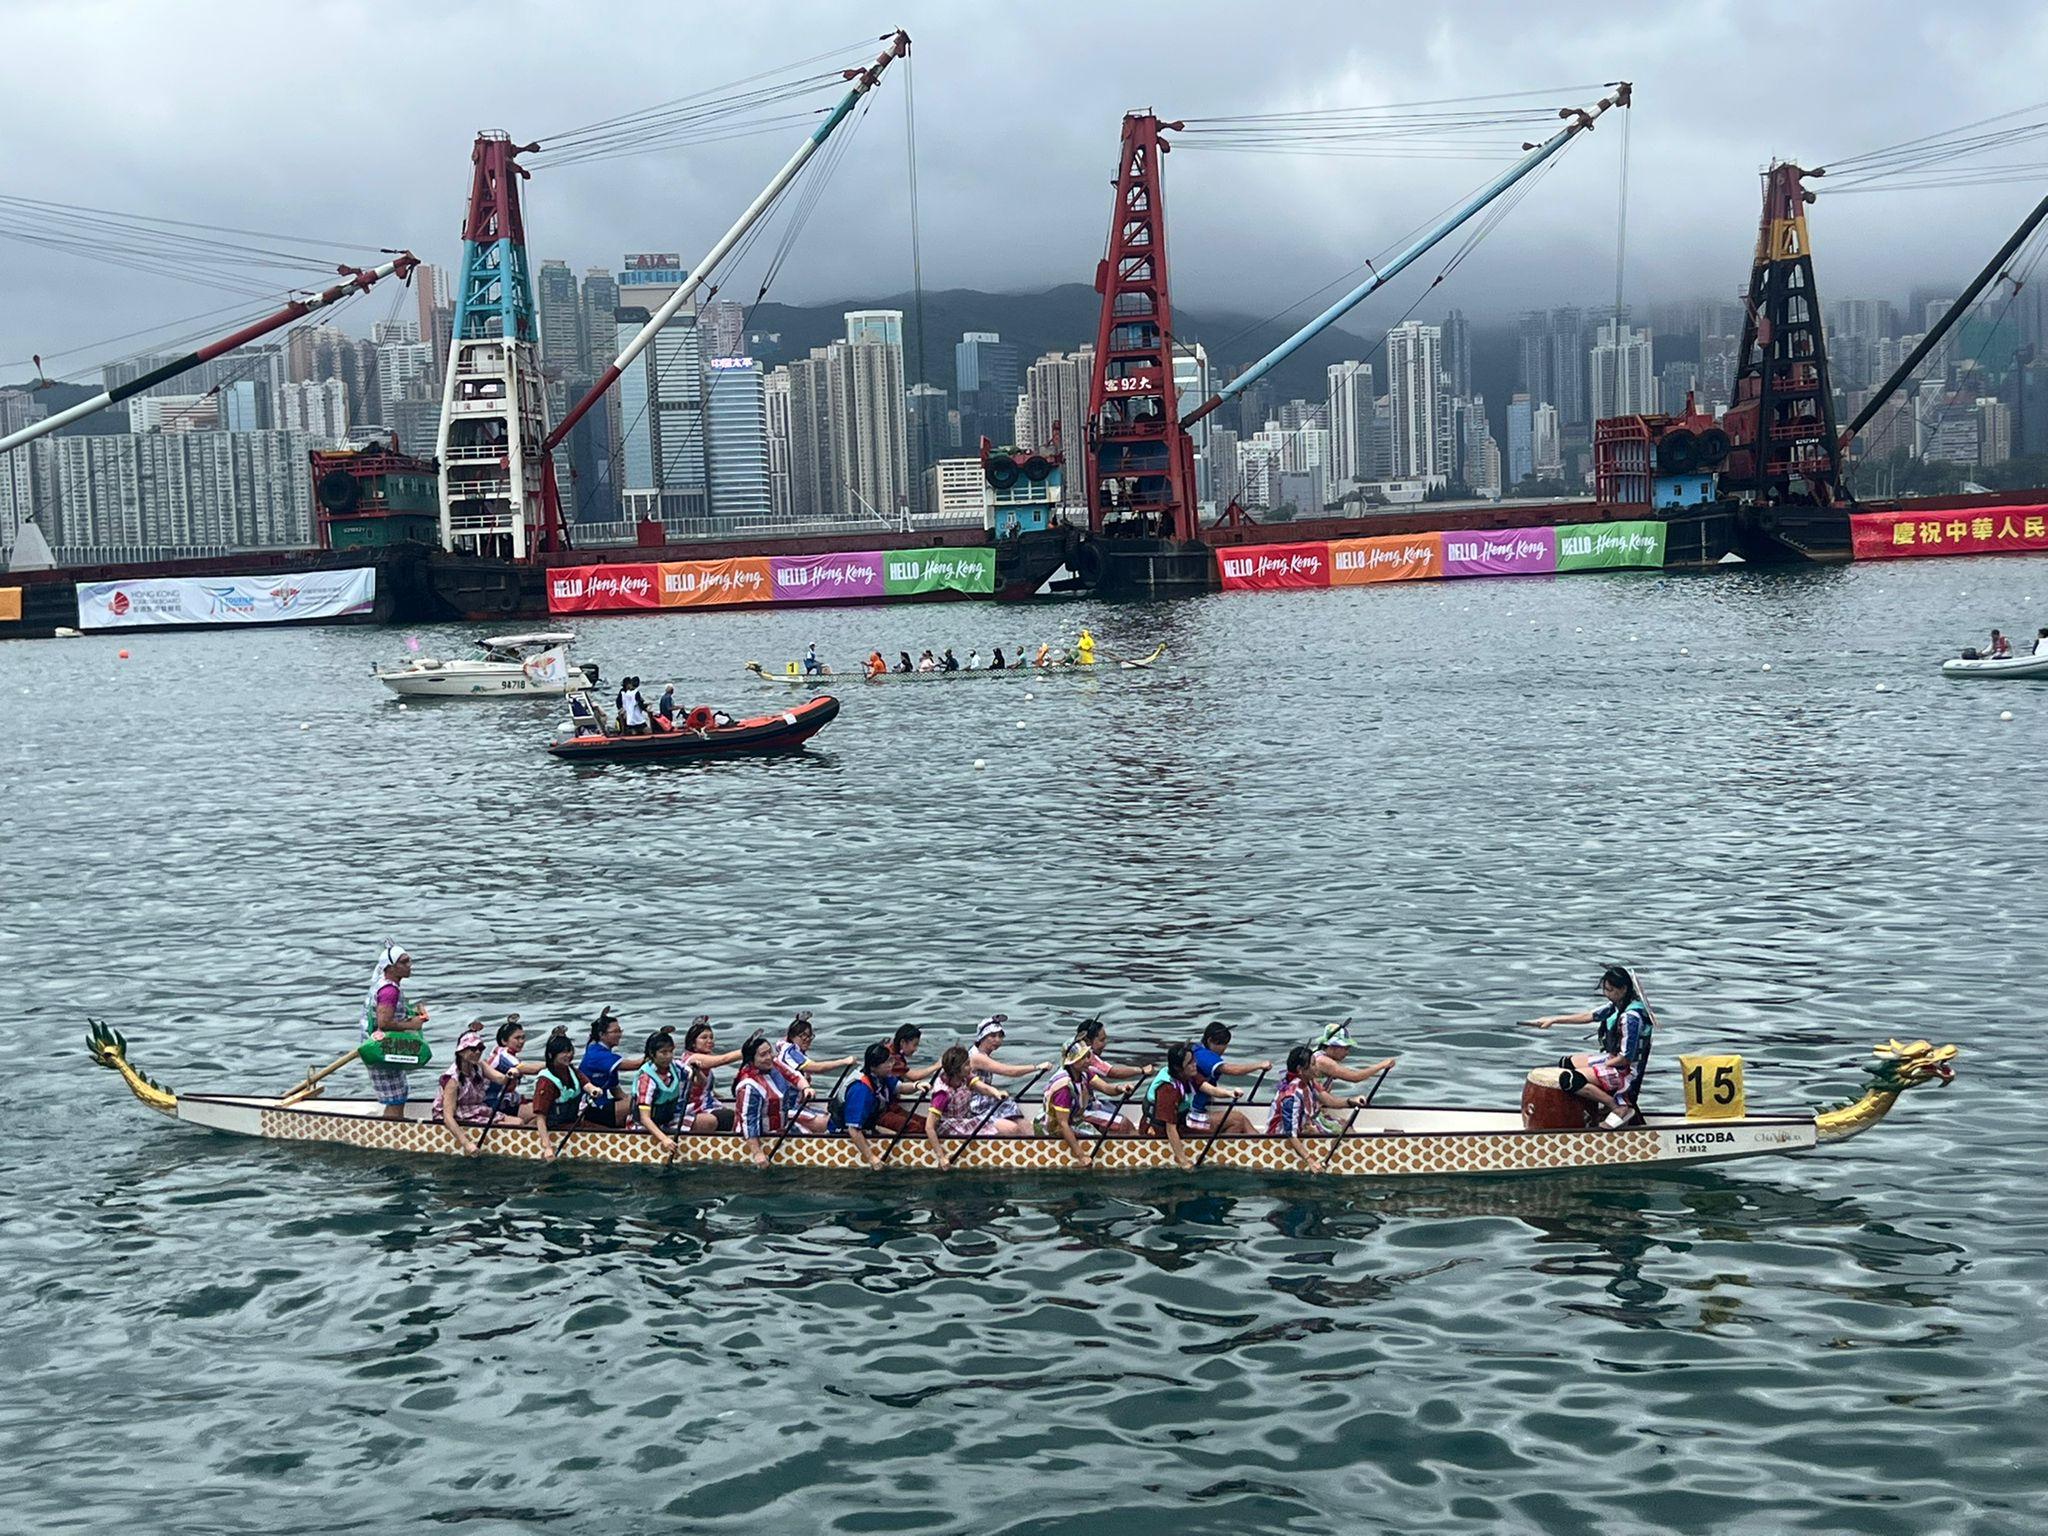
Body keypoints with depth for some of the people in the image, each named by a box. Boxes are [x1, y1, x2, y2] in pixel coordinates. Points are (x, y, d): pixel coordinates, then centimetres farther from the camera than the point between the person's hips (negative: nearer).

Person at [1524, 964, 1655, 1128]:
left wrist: (1602, 1066, -10)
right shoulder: (1617, 1006, 2)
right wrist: (1553, 1019, 7)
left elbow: (1626, 1058, -24)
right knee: (1565, 1063, 16)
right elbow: (1587, 1016, 10)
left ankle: (1619, 1108, -13)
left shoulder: (1631, 1016, -25)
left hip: (1626, 1071, -10)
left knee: (1569, 1080, -23)